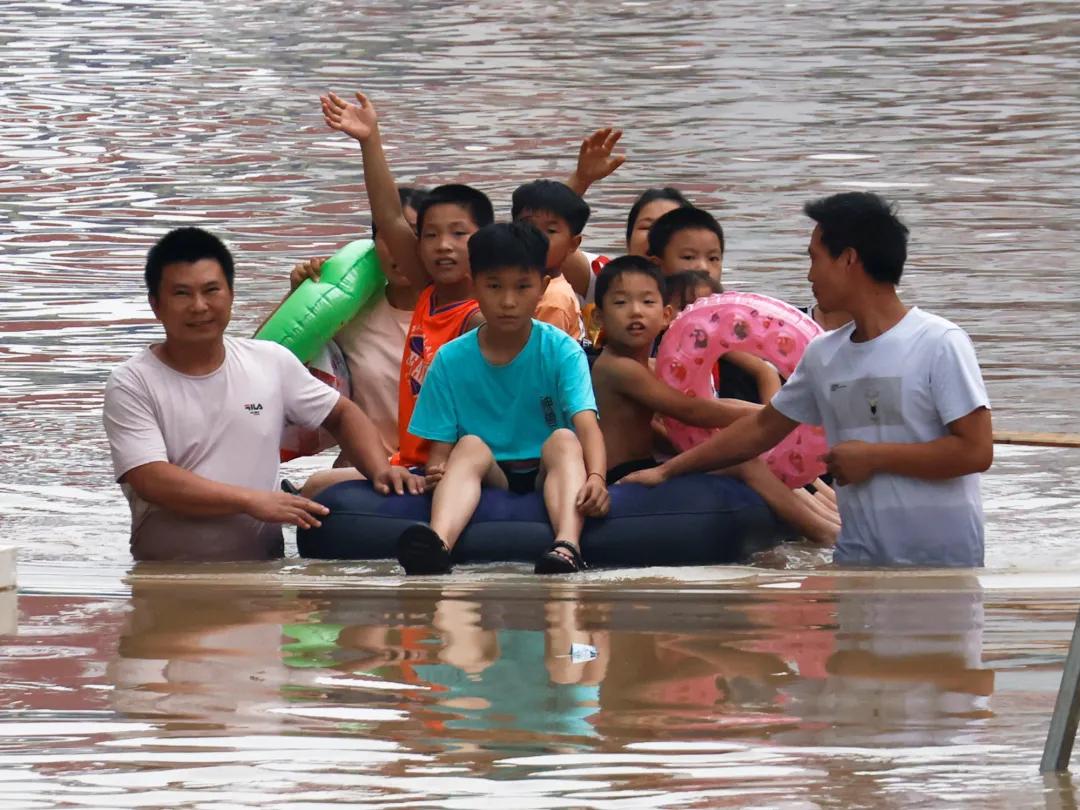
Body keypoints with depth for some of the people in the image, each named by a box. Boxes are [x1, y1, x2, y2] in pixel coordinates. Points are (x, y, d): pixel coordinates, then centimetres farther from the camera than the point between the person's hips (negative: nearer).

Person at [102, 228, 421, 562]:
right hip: (166, 574, -4)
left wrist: (380, 470, 3)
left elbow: (341, 414, 23)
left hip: (262, 569, 4)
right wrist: (252, 501, -19)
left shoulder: (271, 362, 11)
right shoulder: (132, 385, -1)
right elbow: (152, 481, -12)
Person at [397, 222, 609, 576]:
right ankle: (438, 543, -59)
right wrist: (436, 471, -28)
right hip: (486, 479, 1)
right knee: (472, 445, -28)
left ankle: (567, 546, -57)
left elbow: (586, 424, -20)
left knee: (563, 439, -28)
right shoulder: (451, 360, 0)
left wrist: (595, 477, -41)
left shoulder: (562, 351, -5)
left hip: (546, 476, -1)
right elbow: (441, 446, -2)